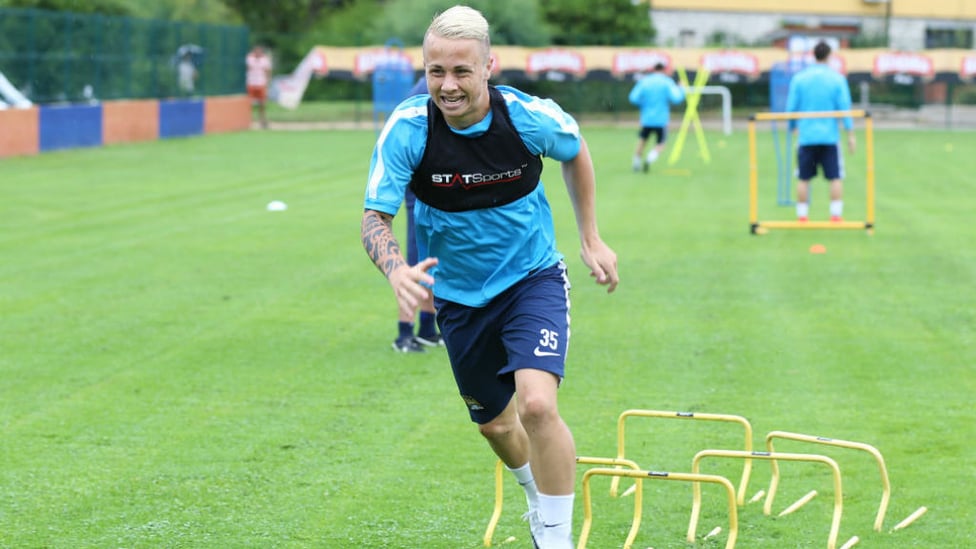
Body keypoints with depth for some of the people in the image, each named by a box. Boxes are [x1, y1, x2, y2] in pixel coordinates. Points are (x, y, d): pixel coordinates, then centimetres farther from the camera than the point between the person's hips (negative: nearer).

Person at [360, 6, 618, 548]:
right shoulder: (407, 129, -22)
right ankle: (539, 498, 50)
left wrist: (591, 239, 6)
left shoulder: (532, 117, -21)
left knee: (537, 405, -25)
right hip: (459, 295, 2)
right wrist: (396, 270, -43)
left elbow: (576, 153, 3)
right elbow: (374, 217, -22)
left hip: (533, 278, -2)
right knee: (496, 424, 17)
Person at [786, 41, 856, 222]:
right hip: (830, 136, -1)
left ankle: (802, 216, 8)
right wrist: (850, 134, 0)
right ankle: (836, 215, -3)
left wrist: (794, 129, 18)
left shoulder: (799, 78, 2)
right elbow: (844, 107, -3)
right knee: (836, 178, 3)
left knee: (803, 179, 7)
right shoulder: (837, 78, -1)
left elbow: (791, 108, 3)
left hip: (806, 137, 1)